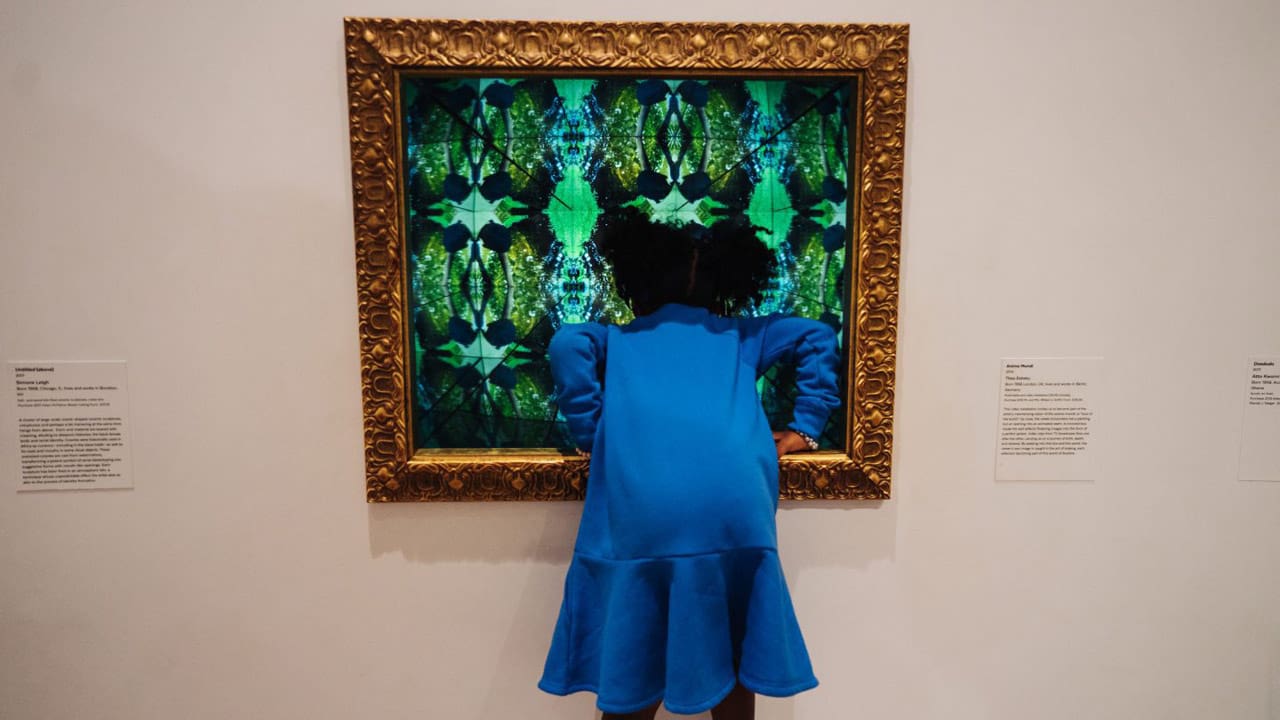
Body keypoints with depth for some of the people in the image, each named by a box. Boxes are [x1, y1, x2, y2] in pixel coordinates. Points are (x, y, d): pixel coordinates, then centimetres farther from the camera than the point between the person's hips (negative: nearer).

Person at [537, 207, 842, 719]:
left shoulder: (619, 340, 21)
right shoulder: (738, 336, 25)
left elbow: (566, 344, 2)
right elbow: (818, 335, 20)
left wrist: (590, 433, 8)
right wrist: (804, 428, 19)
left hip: (642, 516, -1)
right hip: (734, 511, 1)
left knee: (633, 676, 13)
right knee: (731, 661, 19)